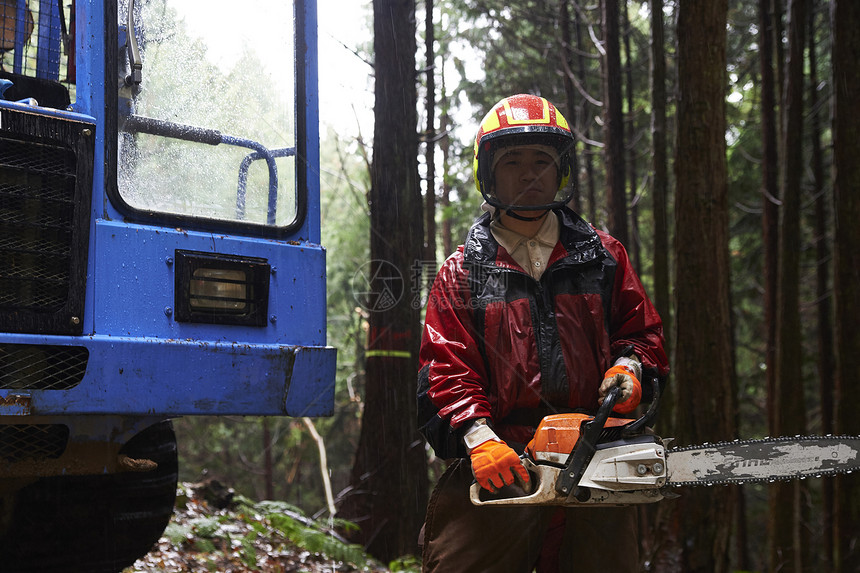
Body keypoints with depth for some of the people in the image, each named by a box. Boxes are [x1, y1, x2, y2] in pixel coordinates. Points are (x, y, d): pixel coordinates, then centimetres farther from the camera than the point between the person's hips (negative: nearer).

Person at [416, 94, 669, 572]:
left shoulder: (604, 257, 14)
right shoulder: (462, 274, 7)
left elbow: (644, 331, 18)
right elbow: (446, 370, -2)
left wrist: (627, 365, -5)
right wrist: (479, 438, -18)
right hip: (499, 469, -2)